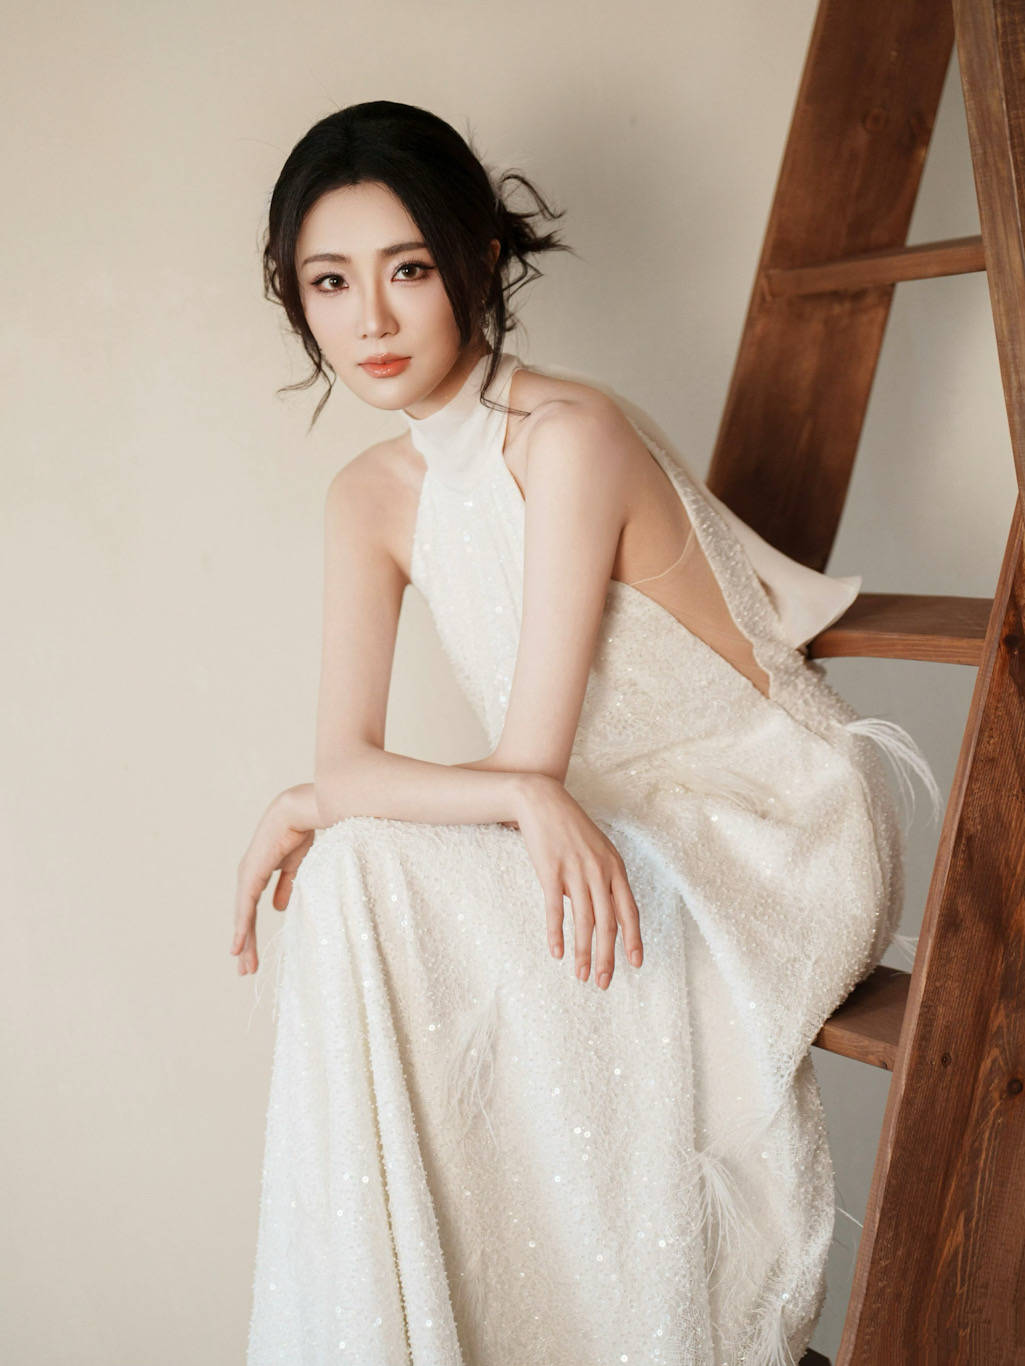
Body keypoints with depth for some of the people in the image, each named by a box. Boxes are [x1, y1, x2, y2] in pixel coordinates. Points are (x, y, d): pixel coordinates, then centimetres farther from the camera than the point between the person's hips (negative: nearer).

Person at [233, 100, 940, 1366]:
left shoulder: (570, 435, -21)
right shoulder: (371, 495, 2)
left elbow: (531, 762, -21)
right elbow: (347, 760, -8)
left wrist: (321, 808, -13)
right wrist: (533, 805, -26)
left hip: (781, 824, -6)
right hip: (621, 833, 7)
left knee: (374, 879, -25)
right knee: (354, 878, -18)